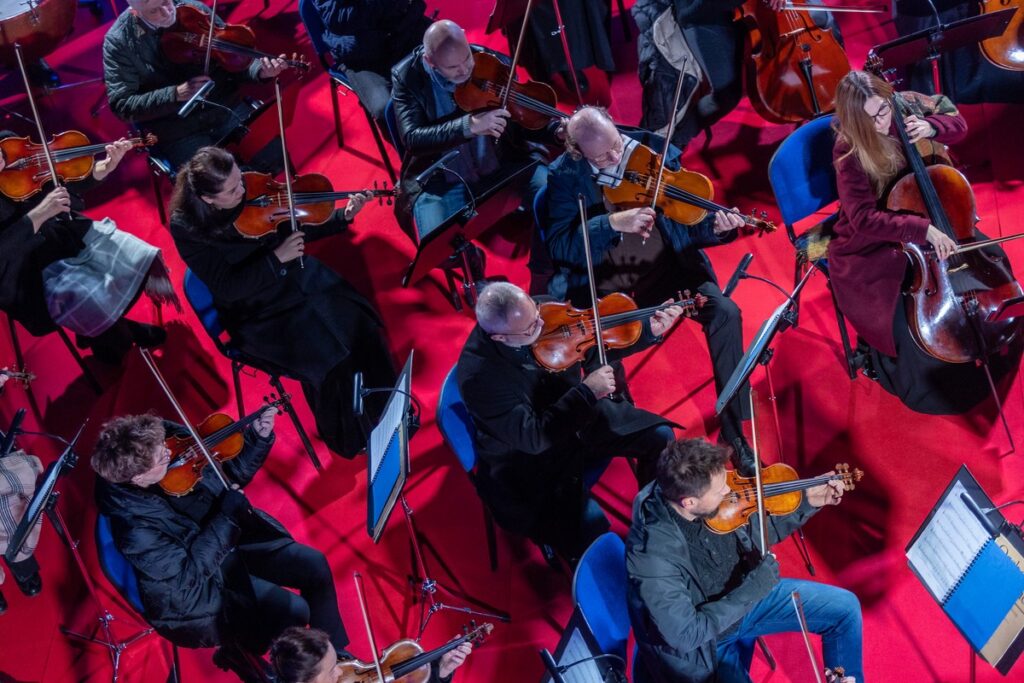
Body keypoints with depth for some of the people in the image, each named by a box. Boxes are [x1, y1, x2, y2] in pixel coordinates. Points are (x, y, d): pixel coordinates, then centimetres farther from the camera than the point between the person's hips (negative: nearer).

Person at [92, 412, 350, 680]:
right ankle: (238, 652, 15)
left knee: (314, 565, 0)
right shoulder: (134, 528, -33)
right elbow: (188, 574, -27)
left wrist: (259, 437, -16)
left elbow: (231, 475, 0)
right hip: (198, 586, -7)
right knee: (292, 610, -16)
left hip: (230, 541, 7)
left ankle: (335, 655, 23)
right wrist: (227, 517, -30)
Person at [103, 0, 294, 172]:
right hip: (177, 134, -3)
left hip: (228, 109, 3)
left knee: (277, 158, -13)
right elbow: (122, 105, -11)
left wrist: (260, 71, -19)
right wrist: (176, 94, -24)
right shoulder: (119, 41, -8)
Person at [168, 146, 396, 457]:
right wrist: (276, 258, -25)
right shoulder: (187, 228, -16)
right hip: (257, 312, -5)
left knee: (362, 326, -16)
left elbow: (296, 228, 8)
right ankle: (349, 438, 3)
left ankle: (387, 409, 8)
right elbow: (228, 288, -20)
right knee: (328, 359, -24)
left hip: (300, 278, 5)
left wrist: (344, 217, -5)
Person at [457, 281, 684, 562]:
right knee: (591, 529, -22)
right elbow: (533, 437, -34)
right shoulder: (478, 375, -35)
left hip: (579, 418, 7)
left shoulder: (541, 312, -17)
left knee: (659, 435, 1)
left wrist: (650, 331, -11)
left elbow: (596, 347, 1)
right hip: (530, 457, -6)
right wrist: (587, 393, -36)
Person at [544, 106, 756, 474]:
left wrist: (716, 227, -22)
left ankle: (733, 431, -8)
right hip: (603, 285, -1)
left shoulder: (657, 153, -2)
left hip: (662, 269, 2)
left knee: (725, 311, -21)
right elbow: (559, 246, -15)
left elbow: (684, 228, 1)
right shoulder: (565, 175, -6)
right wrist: (612, 223, -28)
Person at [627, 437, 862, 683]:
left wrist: (808, 503, -5)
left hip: (743, 591, 7)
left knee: (845, 608, 6)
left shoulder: (705, 491, -17)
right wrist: (757, 585, -27)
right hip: (703, 640, -6)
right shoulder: (652, 554, -38)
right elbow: (686, 634, -31)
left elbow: (754, 532, 4)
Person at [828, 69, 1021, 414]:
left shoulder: (906, 105, -12)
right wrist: (923, 230, -42)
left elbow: (957, 123, 3)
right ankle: (877, 353, 12)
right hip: (872, 243, -6)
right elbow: (863, 218, -32)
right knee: (903, 316, -24)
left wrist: (931, 127, -21)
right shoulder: (850, 153, -26)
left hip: (926, 217, 6)